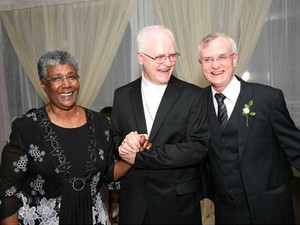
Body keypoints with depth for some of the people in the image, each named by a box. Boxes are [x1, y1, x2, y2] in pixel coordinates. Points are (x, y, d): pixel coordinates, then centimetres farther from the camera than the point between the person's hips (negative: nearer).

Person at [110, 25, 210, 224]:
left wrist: (139, 156, -17)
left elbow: (198, 147, -16)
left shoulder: (193, 95, -9)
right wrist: (125, 142, -17)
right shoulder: (122, 95, 1)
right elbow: (113, 141, 7)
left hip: (178, 203, -2)